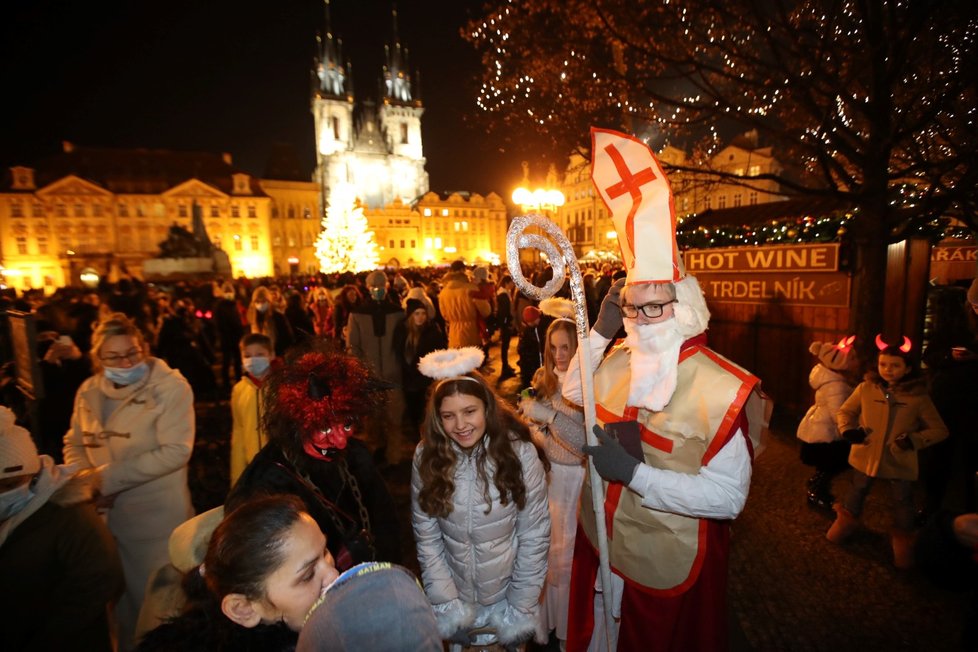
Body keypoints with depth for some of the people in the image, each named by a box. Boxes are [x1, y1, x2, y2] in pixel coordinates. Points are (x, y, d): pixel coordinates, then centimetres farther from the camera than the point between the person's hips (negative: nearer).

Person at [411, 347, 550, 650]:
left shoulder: (520, 452, -21)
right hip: (455, 593, 2)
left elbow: (534, 537, -15)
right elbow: (426, 537, -10)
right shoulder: (426, 456, -15)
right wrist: (446, 606, -11)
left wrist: (520, 612, -11)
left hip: (507, 593, -1)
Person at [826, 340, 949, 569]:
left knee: (903, 501, 14)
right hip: (866, 455, 1)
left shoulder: (918, 395, -12)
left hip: (901, 460, -1)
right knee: (857, 492, 22)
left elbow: (939, 430, -4)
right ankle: (847, 521, 45)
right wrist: (847, 430, -16)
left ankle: (902, 540, 36)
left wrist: (914, 439, -22)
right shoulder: (866, 388, -10)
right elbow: (844, 411, 3)